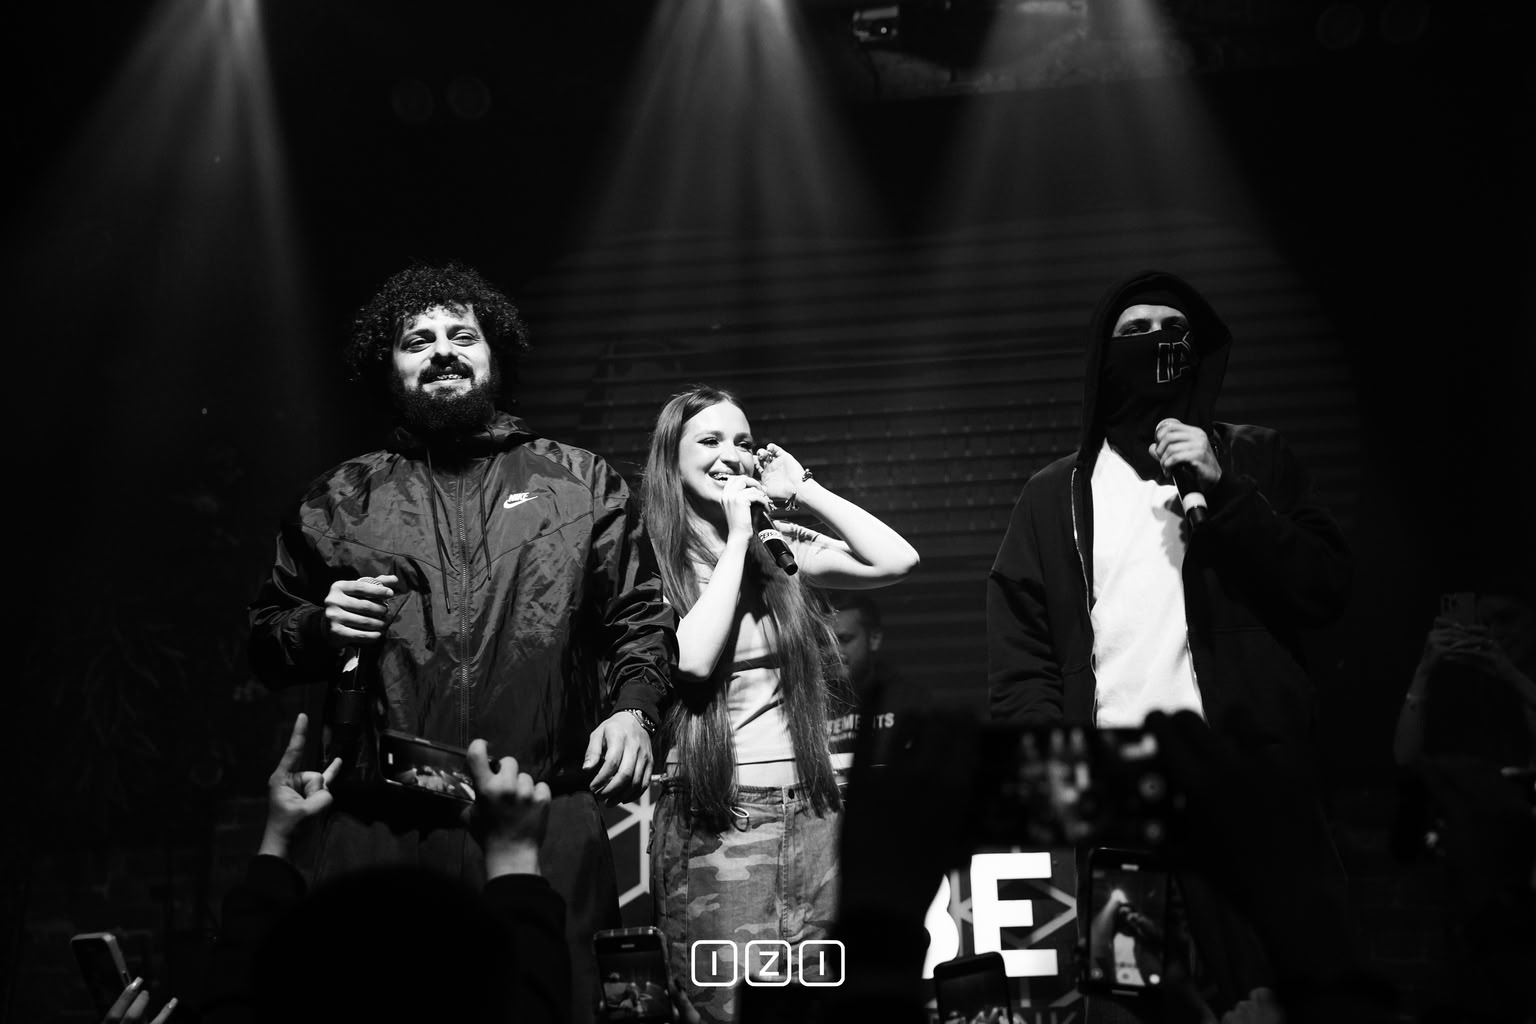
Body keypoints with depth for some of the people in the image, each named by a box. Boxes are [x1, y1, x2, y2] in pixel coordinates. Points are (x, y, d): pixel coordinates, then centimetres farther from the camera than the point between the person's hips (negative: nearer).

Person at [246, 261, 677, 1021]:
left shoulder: (581, 483, 13)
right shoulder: (342, 500, 15)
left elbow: (642, 618, 11)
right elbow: (264, 639, 21)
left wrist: (632, 707, -7)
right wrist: (320, 629, 0)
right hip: (378, 830, 1)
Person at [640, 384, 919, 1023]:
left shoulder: (782, 550, 9)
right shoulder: (652, 563, -2)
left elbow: (897, 561, -1)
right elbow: (693, 657, -18)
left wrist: (802, 489, -1)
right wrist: (736, 537, -11)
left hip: (810, 809, 4)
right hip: (712, 821, -4)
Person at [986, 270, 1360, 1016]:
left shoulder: (1254, 461, 14)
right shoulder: (1054, 495, 13)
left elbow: (1325, 591, 2)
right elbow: (1018, 656, 7)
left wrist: (1223, 491, -8)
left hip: (1249, 780, 0)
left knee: (1294, 980, -4)